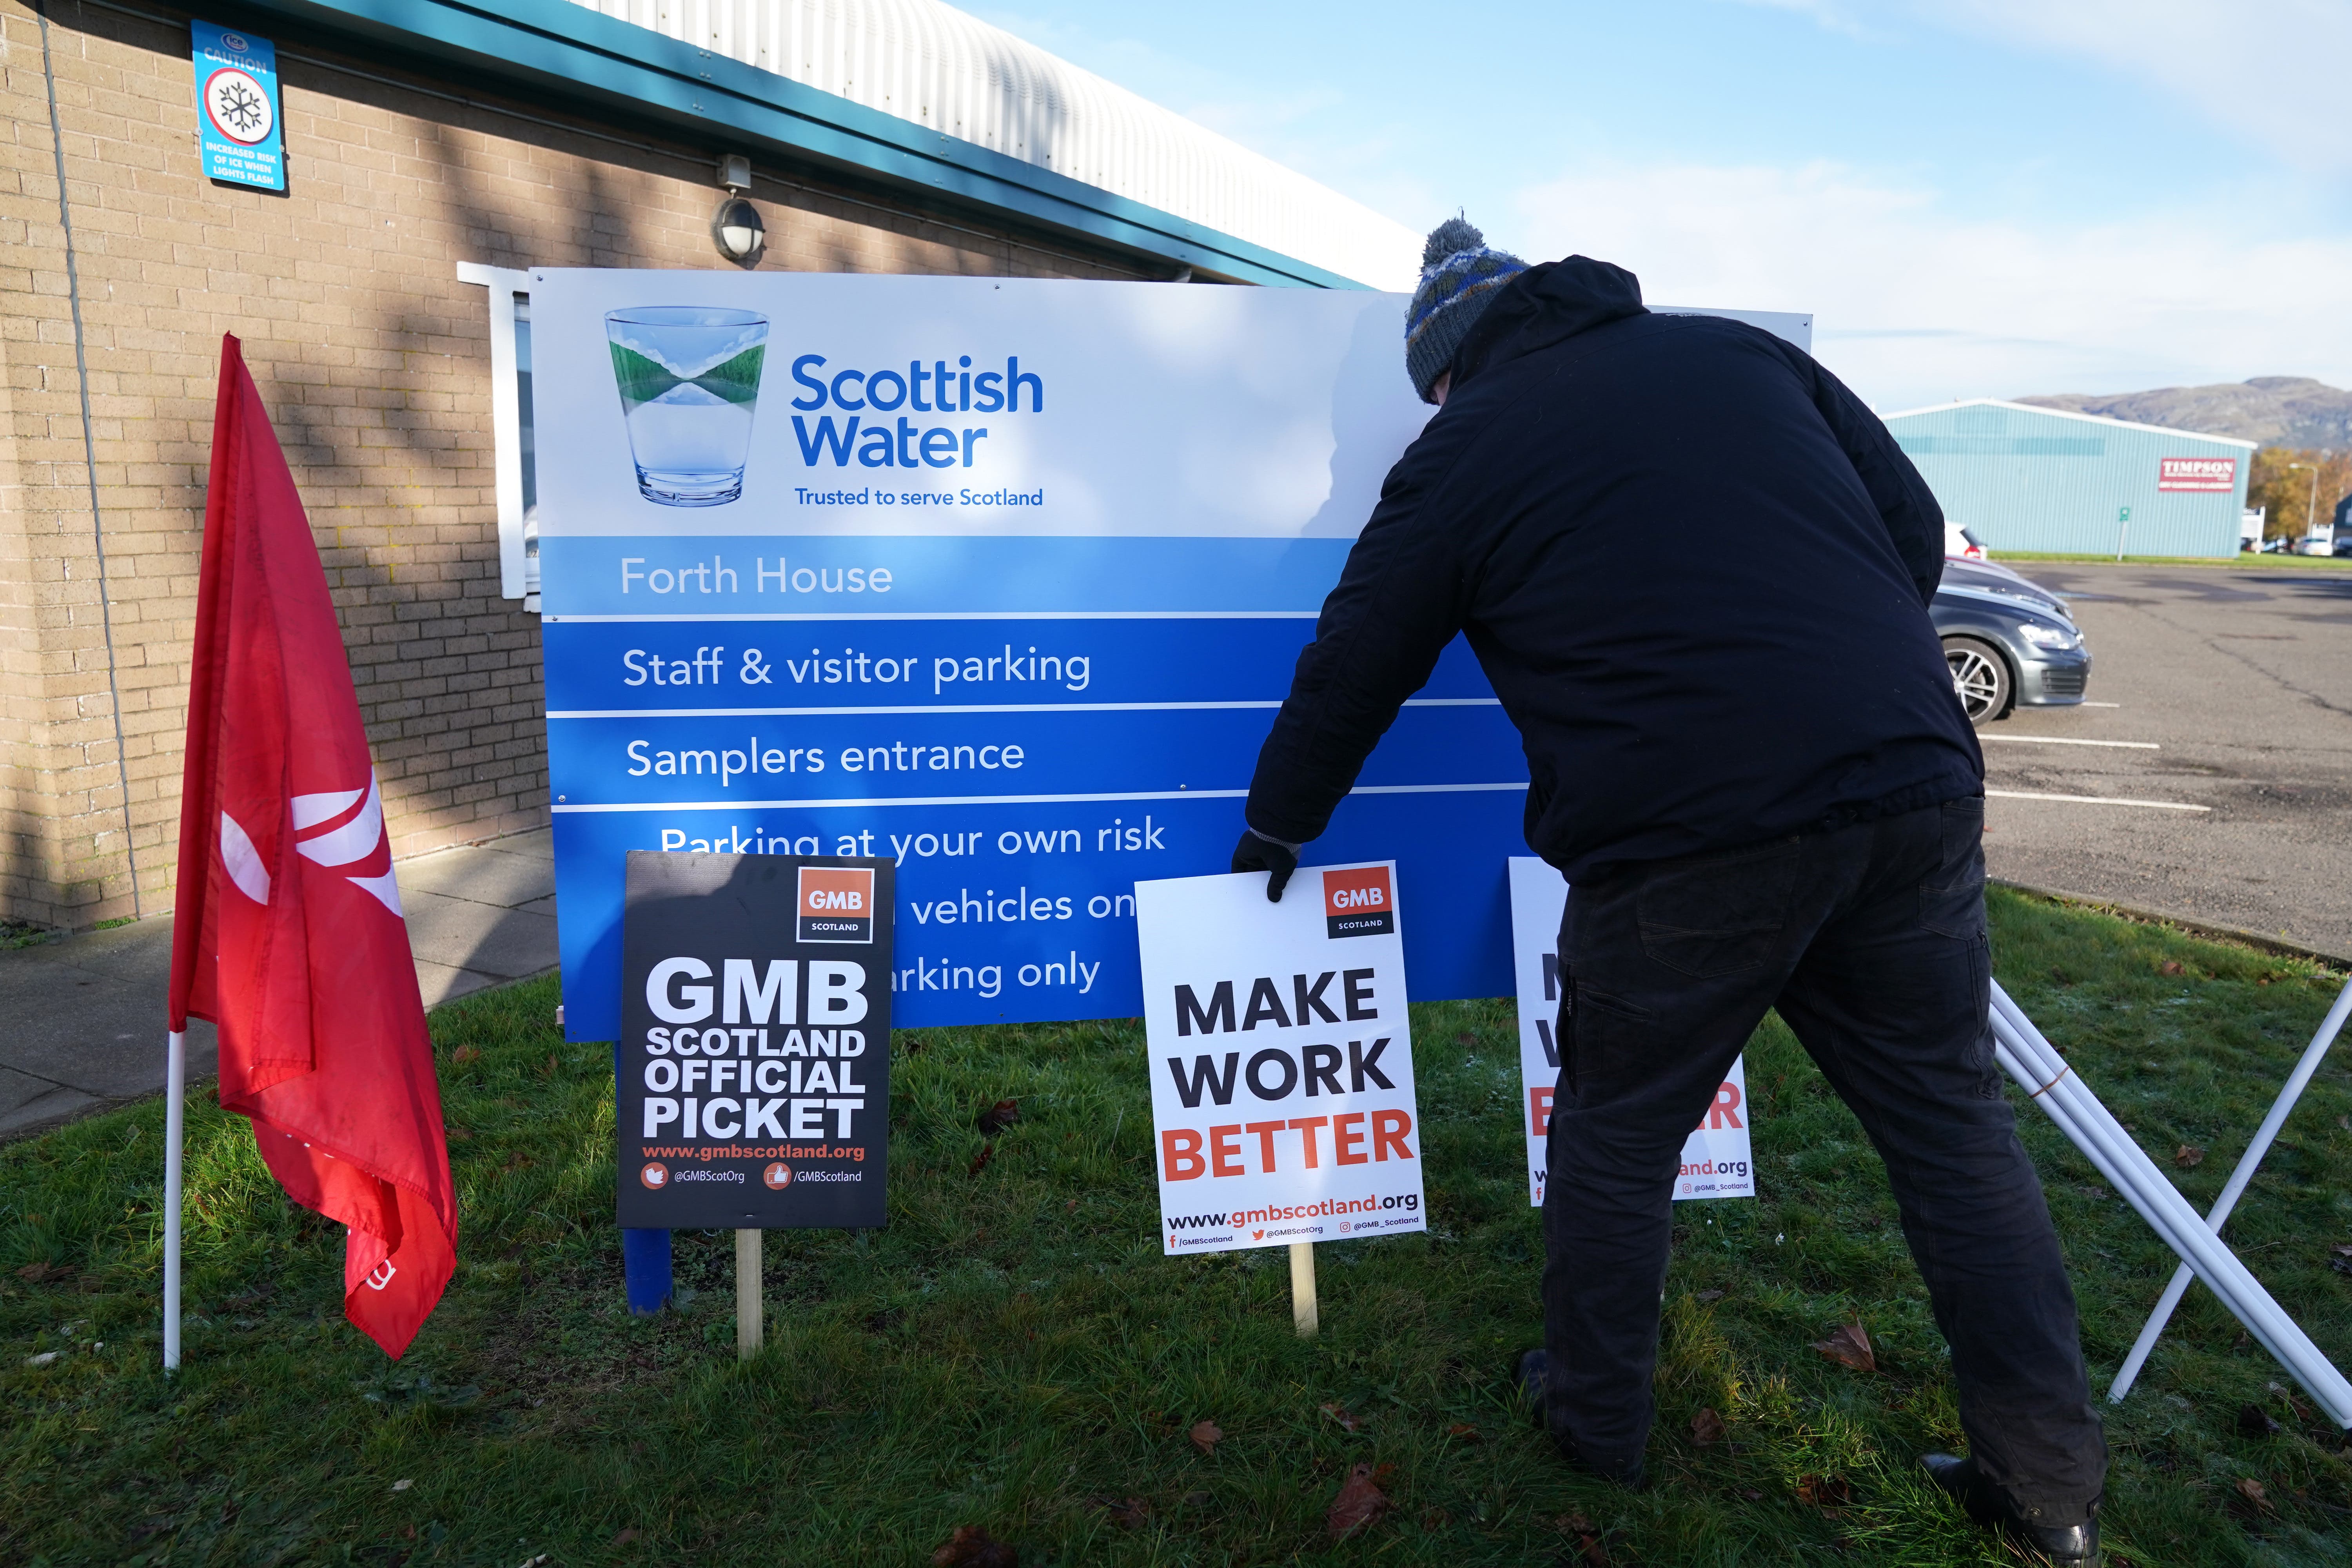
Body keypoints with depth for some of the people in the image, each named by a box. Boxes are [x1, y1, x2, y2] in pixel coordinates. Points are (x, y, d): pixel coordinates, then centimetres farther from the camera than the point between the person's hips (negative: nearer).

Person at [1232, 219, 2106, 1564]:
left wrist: (1277, 831, 28)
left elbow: (1351, 674, 13)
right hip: (1912, 789, 5)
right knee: (1953, 1122, 17)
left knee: (1620, 1130, 16)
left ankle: (1597, 1417, 33)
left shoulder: (1459, 454, 8)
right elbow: (1917, 532, 15)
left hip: (1681, 842, -4)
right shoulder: (1743, 351, 17)